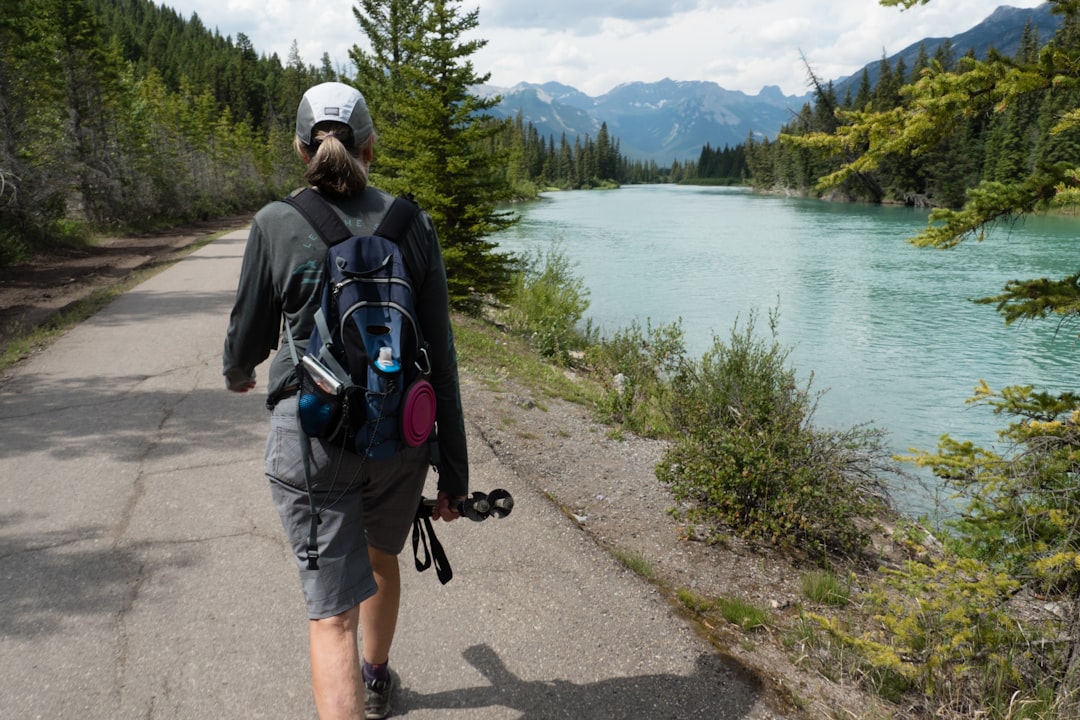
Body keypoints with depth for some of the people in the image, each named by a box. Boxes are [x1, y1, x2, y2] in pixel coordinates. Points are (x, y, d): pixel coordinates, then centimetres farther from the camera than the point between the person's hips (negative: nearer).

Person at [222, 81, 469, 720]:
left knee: (332, 613, 2)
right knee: (381, 555, 29)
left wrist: (238, 374, 31)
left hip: (312, 438, -3)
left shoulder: (276, 225, -7)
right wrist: (454, 471, 4)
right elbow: (441, 358, -3)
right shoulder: (413, 225, -3)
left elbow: (250, 335, 5)